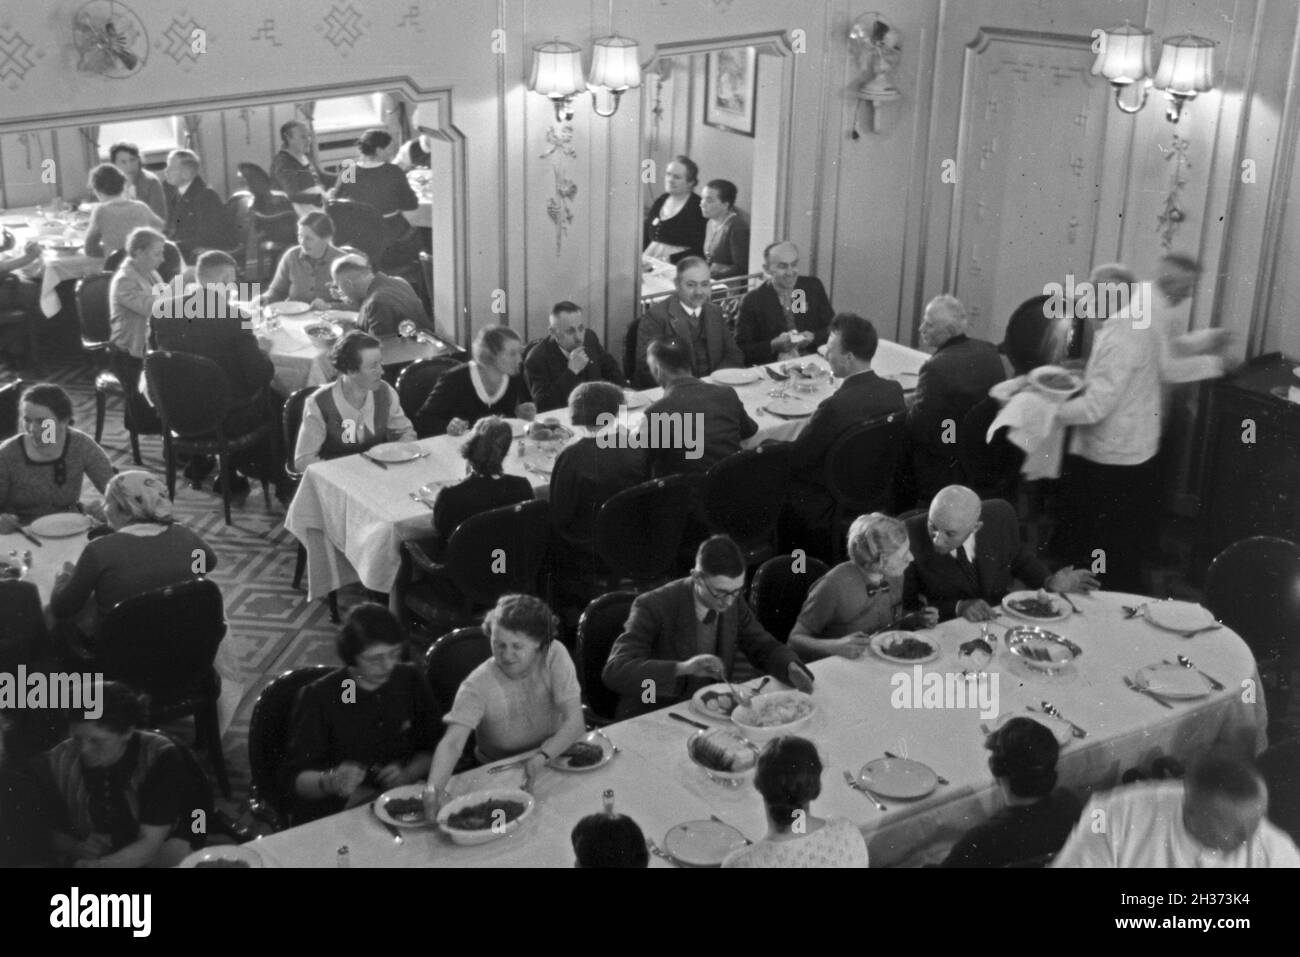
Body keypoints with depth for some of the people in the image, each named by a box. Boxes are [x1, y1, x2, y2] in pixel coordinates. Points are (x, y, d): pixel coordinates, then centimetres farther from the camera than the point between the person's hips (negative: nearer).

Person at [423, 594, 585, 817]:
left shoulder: (555, 655, -15)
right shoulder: (477, 685, -20)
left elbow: (574, 722, -18)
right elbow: (452, 743, -30)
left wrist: (542, 757, -37)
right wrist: (433, 789, -50)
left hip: (554, 758, 2)